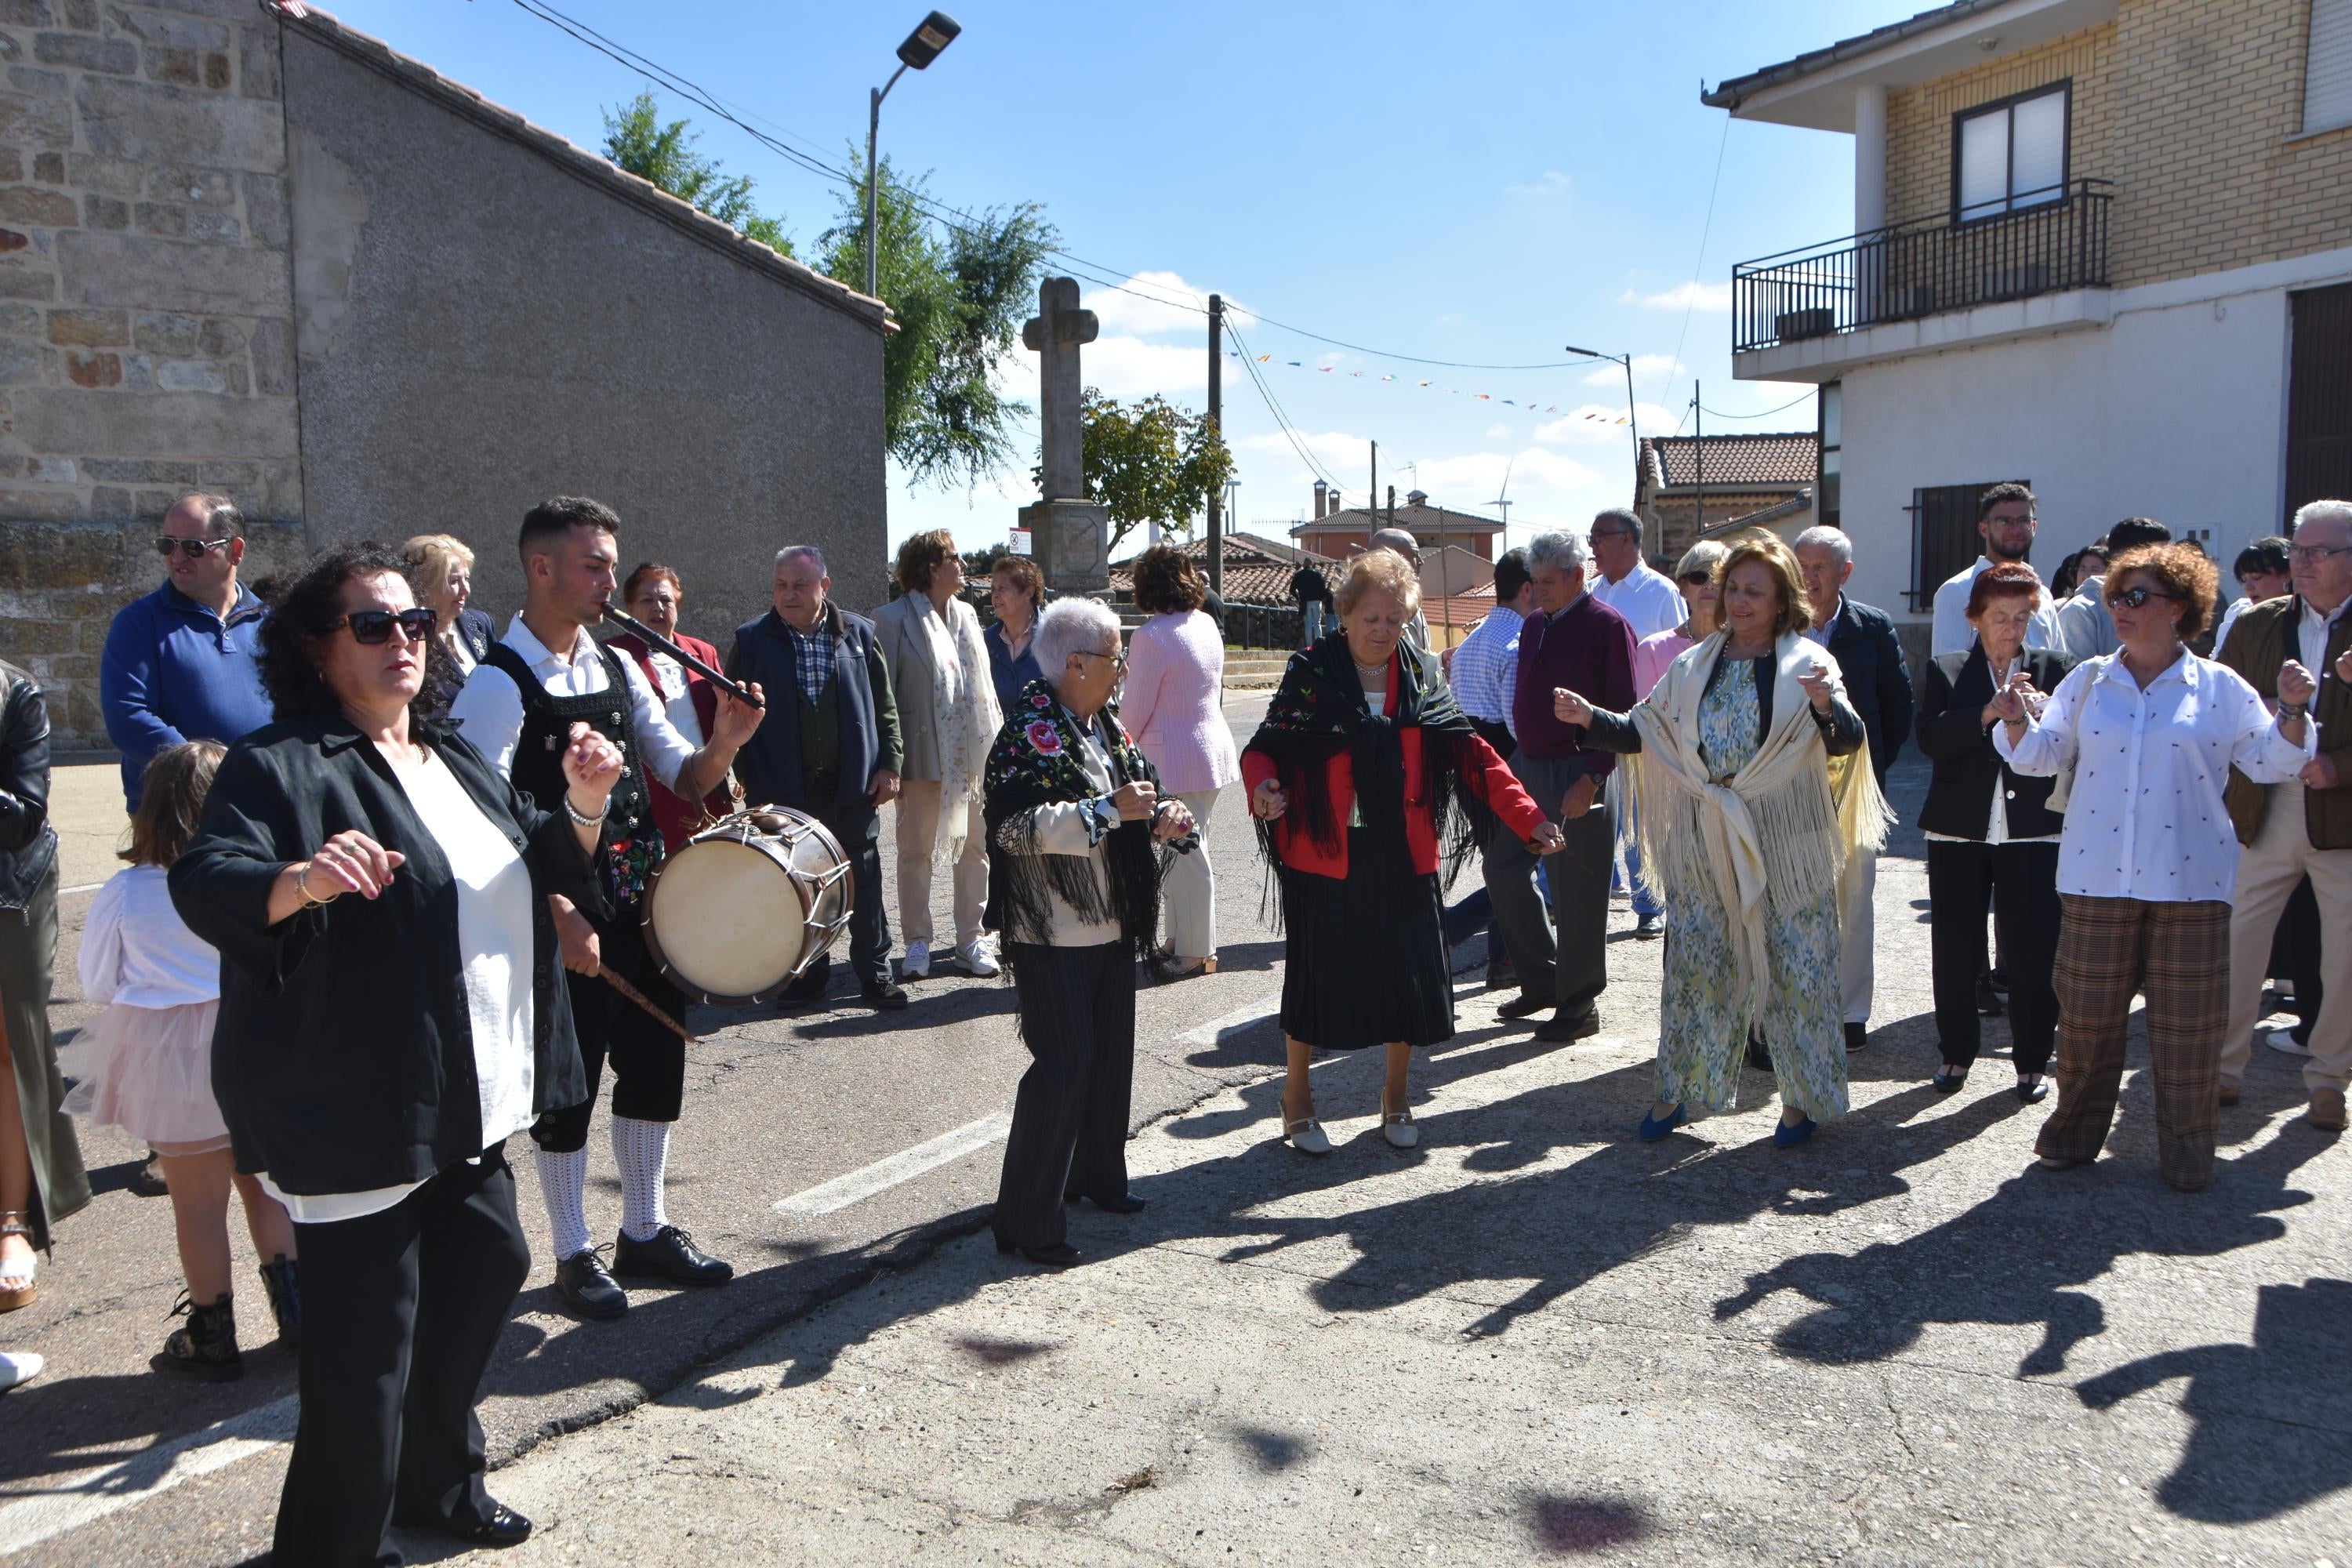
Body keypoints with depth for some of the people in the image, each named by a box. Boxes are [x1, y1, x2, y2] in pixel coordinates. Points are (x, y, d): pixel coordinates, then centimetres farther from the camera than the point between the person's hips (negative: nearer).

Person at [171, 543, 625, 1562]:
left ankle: (437, 1483, 40)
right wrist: (298, 881, -46)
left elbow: (553, 866, 18)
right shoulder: (279, 766, -12)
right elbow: (204, 887, -25)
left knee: (484, 1269, 19)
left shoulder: (456, 759, 12)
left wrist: (584, 806, -3)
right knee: (368, 1341, -3)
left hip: (466, 1102, 8)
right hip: (355, 1111, -8)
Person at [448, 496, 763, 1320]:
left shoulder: (619, 667, 8)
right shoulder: (500, 683, -13)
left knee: (655, 1067, 14)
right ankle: (573, 1256, 23)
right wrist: (559, 915, -22)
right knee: (568, 1089, 7)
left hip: (644, 910, 7)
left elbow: (683, 778, 10)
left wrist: (725, 741, -11)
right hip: (562, 926, -7)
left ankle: (644, 1232, 31)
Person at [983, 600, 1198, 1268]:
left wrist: (1160, 819, -1)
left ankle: (1095, 1175, 35)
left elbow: (1136, 797, 22)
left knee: (1111, 1051, 16)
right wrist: (1109, 809, -26)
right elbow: (1016, 825, -25)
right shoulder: (1031, 731, -15)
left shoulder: (1108, 726, 11)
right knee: (1063, 1063, -9)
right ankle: (1025, 1219, -1)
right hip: (1053, 932, -9)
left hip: (1111, 924, 9)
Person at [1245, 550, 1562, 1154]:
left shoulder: (1422, 677, 6)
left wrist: (1529, 818, -4)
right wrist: (1264, 786, -29)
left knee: (1410, 974, 7)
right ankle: (1297, 1098, 27)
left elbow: (1472, 754, 5)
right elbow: (1267, 746, -6)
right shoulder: (1312, 672, -4)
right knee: (1317, 973, 5)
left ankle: (1397, 1096, 30)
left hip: (1404, 855, 3)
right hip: (1326, 855, -3)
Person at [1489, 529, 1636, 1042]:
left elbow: (1622, 712, -13)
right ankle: (1542, 981, 25)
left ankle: (1580, 1005, 13)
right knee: (1503, 868, 10)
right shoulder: (1534, 624, 13)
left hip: (1576, 775, -8)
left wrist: (1591, 779, -20)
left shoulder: (1606, 626, -10)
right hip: (1527, 765, 8)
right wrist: (1519, 757, 13)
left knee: (1576, 893, -1)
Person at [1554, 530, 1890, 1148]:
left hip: (1784, 844, -3)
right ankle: (1677, 1091, 19)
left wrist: (1827, 706, -37)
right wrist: (1591, 718, -8)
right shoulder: (1695, 666, 9)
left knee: (1793, 969, 4)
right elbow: (1646, 729, 9)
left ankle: (1801, 1096, 19)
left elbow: (1849, 739, -16)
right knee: (1694, 965, 8)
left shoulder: (1807, 663, -4)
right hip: (1705, 844, 3)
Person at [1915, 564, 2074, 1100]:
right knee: (1955, 950, 7)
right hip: (1960, 830, 1)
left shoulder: (2054, 669, 8)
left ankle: (2032, 1062, 15)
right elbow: (1930, 737, -10)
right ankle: (1956, 1053, 23)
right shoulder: (1946, 672, 7)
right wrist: (1988, 713, -21)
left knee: (2034, 950, 0)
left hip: (2033, 829, 0)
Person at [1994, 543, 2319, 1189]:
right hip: (2098, 877, 1)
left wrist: (2291, 712, -12)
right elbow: (2044, 754, 8)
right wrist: (2019, 723, -11)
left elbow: (2271, 763, 5)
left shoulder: (2221, 687, 3)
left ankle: (2187, 1149, 20)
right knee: (2086, 1013, 7)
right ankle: (2074, 1132, 23)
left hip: (2188, 879, -1)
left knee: (2187, 1022, 5)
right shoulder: (2087, 680, 8)